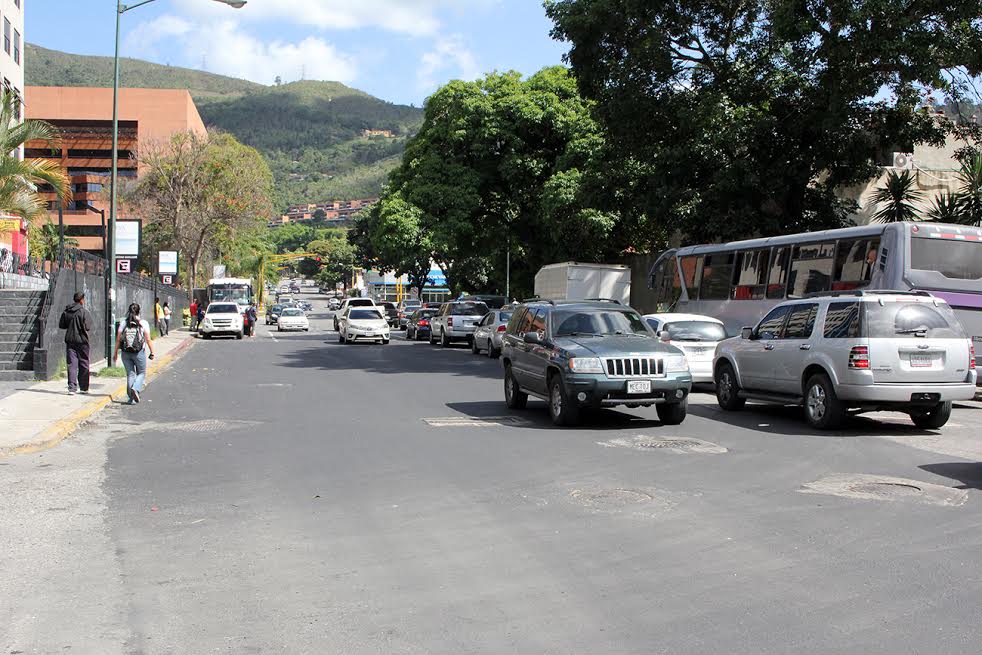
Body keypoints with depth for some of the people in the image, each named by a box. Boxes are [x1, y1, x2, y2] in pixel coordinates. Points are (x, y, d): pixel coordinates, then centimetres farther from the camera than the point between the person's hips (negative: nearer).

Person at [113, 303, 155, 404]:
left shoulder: (123, 323, 2)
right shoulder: (143, 323, -4)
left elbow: (118, 339, 2)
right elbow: (148, 340, -6)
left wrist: (115, 352, 10)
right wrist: (152, 352, 1)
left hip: (125, 353, 3)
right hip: (139, 353, -2)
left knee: (130, 374, 9)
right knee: (141, 373, 12)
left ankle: (131, 398, 8)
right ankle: (135, 388, -14)